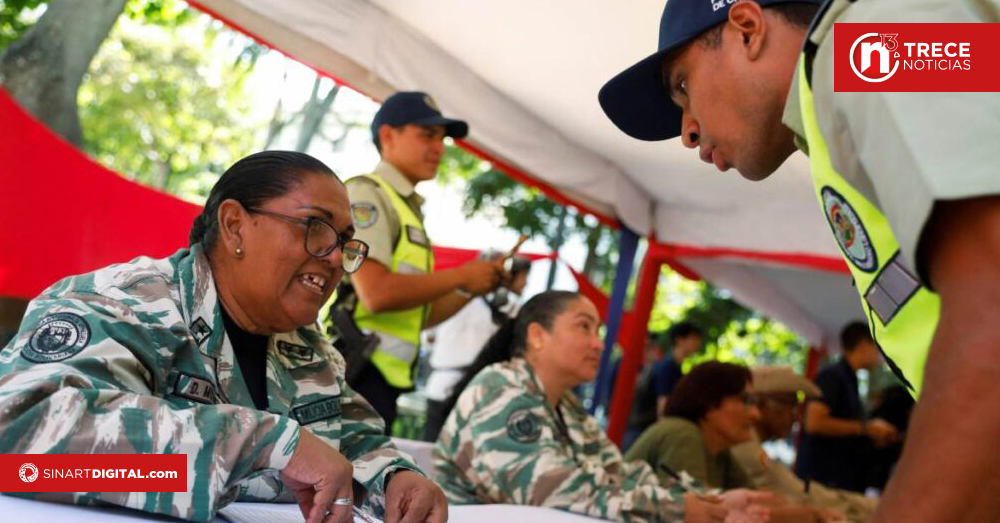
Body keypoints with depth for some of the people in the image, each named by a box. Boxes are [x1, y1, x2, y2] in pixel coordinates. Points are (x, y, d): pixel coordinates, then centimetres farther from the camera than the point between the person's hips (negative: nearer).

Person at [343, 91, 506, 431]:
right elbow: (376, 294, -22)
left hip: (380, 380, 10)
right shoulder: (366, 194, -8)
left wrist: (474, 287, 7)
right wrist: (462, 275, -10)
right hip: (352, 377, -10)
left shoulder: (408, 209, 19)